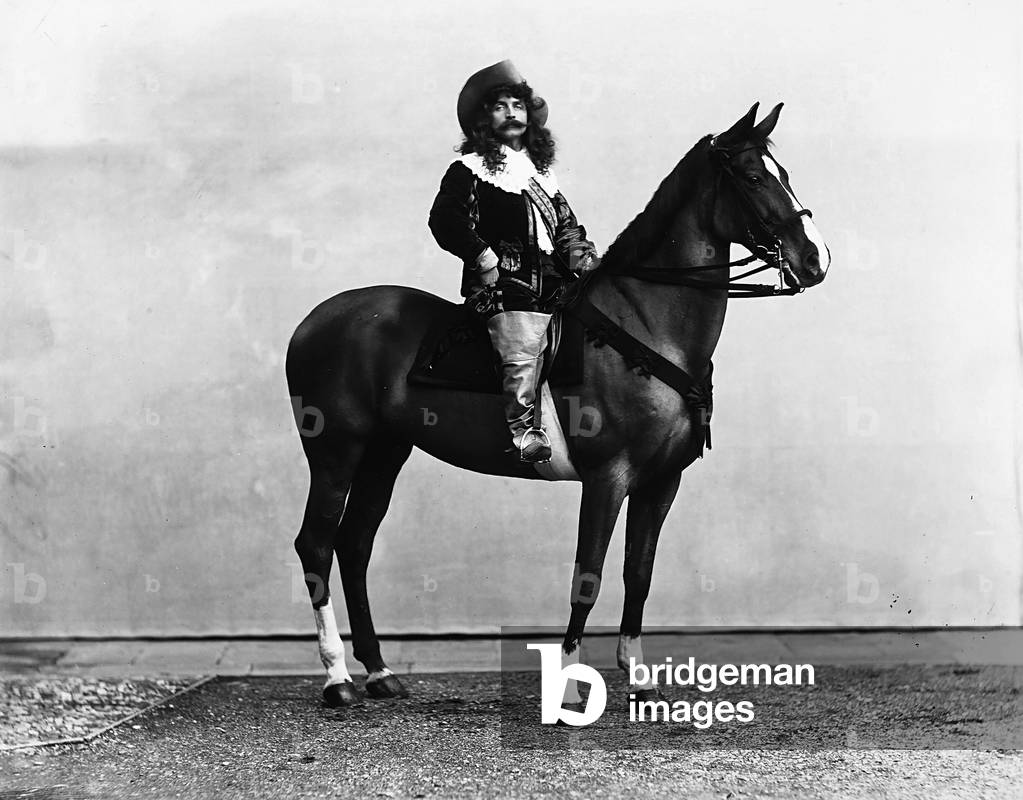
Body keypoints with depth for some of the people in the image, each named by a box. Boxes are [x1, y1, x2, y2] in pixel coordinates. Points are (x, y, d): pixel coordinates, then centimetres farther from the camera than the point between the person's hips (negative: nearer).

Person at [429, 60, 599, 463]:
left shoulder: (541, 172, 25)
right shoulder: (470, 169, 5)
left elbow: (565, 224, 27)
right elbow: (445, 220, -5)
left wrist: (580, 252, 7)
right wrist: (483, 257, -14)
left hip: (551, 282, 6)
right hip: (502, 282, -6)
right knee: (521, 350, -23)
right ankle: (523, 429, -22)